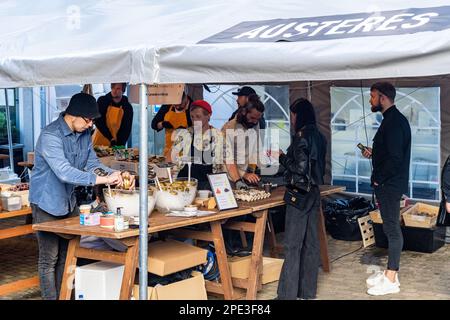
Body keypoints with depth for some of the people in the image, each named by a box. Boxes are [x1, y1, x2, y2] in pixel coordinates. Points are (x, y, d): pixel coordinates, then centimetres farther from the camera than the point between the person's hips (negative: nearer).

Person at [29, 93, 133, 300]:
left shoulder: (84, 134, 2)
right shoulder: (50, 136, -23)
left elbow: (92, 164, 5)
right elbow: (65, 172, -34)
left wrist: (115, 175, -14)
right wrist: (103, 180, -35)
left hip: (69, 202, 8)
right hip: (47, 203, -8)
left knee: (68, 255, 13)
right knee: (49, 259, 0)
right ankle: (50, 297, 10)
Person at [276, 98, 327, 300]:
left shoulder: (302, 136, -15)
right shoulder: (318, 136, 11)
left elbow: (300, 167, -19)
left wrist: (282, 157, -5)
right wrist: (287, 157, 17)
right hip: (314, 192, 9)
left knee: (293, 245, -5)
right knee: (311, 242, 12)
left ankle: (288, 293, -1)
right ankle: (308, 290, 20)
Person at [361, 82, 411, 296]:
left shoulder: (395, 122, -18)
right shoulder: (391, 119, 14)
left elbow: (395, 158, -25)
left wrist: (377, 178, -15)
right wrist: (372, 153, 9)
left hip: (390, 184, -10)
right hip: (387, 184, 10)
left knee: (392, 229, -4)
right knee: (390, 228, 15)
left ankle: (391, 280, 2)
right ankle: (390, 272, 24)